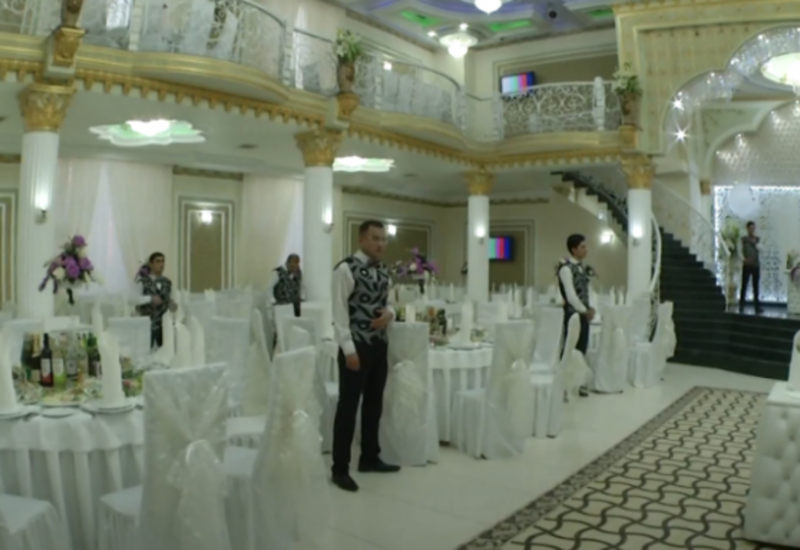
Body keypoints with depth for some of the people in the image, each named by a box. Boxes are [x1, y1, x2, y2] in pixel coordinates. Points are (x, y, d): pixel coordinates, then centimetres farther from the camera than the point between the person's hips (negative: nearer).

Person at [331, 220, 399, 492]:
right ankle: (340, 469, 11)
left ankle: (370, 458, 32)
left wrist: (389, 313, -5)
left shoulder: (383, 271, 11)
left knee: (374, 404, 17)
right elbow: (339, 311, -15)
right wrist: (349, 349, -19)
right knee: (348, 407, 0)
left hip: (380, 345, 8)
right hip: (356, 347, -8)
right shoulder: (346, 269, -12)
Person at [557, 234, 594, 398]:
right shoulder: (566, 268, -16)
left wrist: (589, 309, 3)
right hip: (573, 314, -8)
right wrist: (585, 311, -12)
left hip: (583, 313, 8)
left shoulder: (582, 267, 11)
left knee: (581, 349, 12)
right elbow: (571, 295, -20)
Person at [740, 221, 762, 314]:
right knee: (744, 285, -3)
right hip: (747, 265, -3)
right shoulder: (743, 239, 0)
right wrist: (744, 259, -18)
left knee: (756, 286, 5)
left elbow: (759, 248, -6)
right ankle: (741, 306, 1)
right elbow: (740, 251, -5)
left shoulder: (757, 239, 8)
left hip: (756, 265, 3)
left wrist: (755, 242, -18)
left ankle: (757, 307, 9)